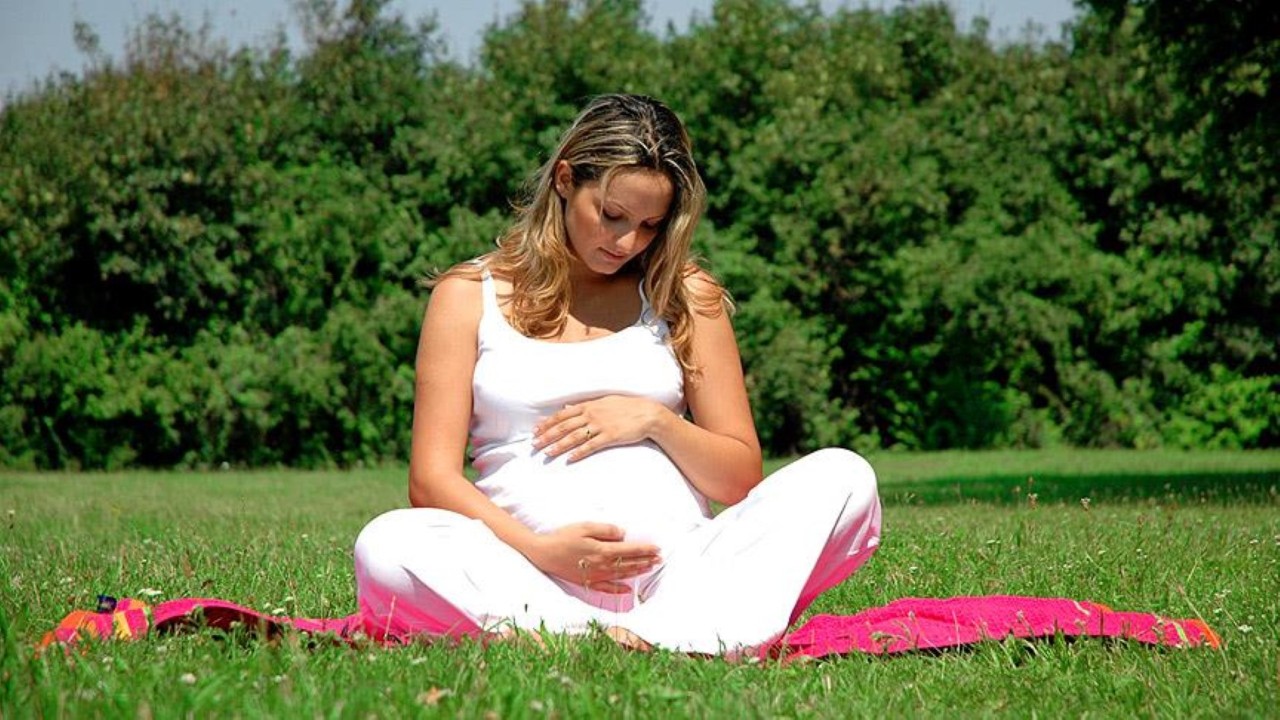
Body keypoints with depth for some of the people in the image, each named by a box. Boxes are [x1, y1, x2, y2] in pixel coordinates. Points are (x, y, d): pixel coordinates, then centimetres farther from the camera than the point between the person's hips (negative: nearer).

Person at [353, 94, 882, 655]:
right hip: (541, 579, -2)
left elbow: (741, 478, 16)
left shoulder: (685, 295, 18)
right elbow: (431, 478, 3)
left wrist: (655, 421, -4)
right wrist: (538, 550, -15)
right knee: (384, 547, -32)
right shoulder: (469, 296, 12)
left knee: (844, 477, -22)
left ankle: (671, 632, -42)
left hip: (682, 566, 2)